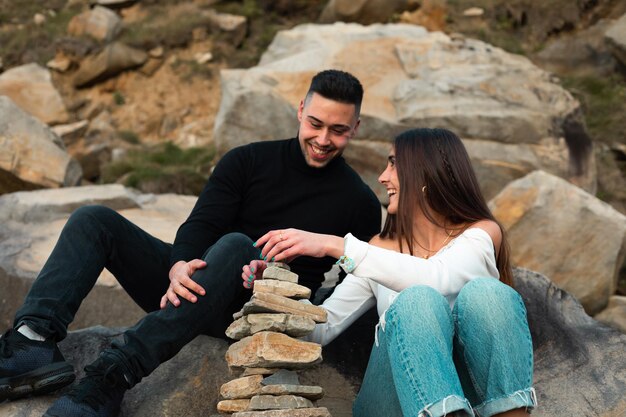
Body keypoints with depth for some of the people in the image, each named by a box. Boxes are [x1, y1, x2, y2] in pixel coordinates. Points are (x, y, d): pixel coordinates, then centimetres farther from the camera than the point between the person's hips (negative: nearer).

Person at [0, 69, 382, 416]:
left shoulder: (360, 204, 3)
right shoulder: (249, 161, 8)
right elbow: (201, 224, -2)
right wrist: (180, 267, -24)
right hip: (191, 287, 4)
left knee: (235, 245, -36)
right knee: (94, 219, -12)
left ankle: (115, 374, -46)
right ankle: (34, 342, -34)